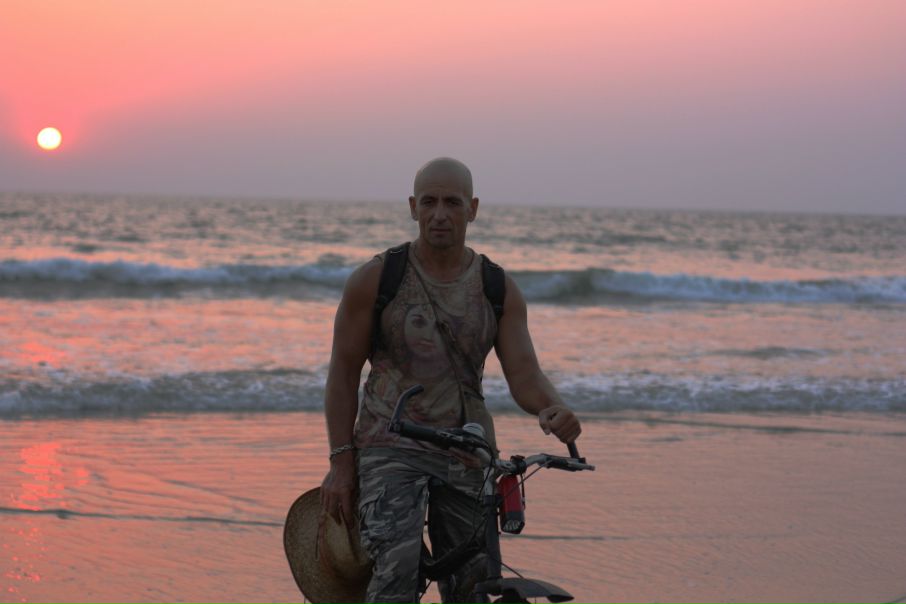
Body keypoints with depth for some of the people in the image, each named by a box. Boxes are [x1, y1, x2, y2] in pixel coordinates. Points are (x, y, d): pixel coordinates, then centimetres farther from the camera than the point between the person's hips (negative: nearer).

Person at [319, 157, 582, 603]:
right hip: (391, 448, -3)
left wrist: (553, 409, -28)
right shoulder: (376, 279, -3)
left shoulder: (499, 290, 4)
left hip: (468, 456, 3)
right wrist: (341, 462, -5)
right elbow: (344, 371, 0)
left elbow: (523, 373, -4)